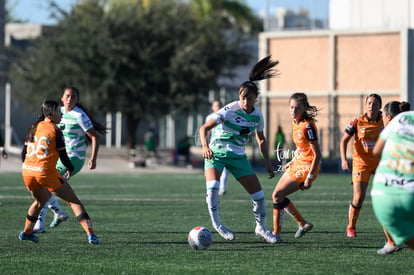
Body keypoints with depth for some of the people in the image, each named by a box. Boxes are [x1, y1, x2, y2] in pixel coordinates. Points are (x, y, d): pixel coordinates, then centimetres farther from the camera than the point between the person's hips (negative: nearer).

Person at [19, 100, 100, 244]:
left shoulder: (34, 128, 13)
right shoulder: (55, 131, -4)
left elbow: (24, 152, 18)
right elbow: (63, 156, -3)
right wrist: (71, 169, 16)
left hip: (27, 170, 6)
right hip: (46, 171, -6)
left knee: (41, 200, 33)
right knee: (73, 201, 0)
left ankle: (26, 232, 39)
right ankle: (90, 234, -11)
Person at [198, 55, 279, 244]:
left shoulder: (257, 115, -2)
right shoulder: (229, 110, -19)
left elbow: (261, 140, 15)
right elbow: (204, 128, -22)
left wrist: (268, 163, 13)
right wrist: (205, 146, -40)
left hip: (238, 156, 5)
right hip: (216, 153, -5)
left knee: (258, 194, 0)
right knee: (213, 186, -30)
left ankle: (261, 227, 23)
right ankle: (216, 223, -12)